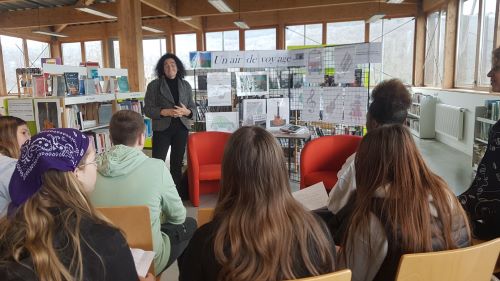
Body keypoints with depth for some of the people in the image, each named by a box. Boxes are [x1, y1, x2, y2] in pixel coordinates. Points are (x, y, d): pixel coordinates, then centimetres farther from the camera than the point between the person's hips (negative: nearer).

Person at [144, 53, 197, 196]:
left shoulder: (185, 85, 8)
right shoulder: (154, 85, -1)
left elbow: (193, 107, 9)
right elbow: (147, 109, -5)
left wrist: (186, 111, -13)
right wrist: (165, 112, -20)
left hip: (181, 128, 3)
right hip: (162, 128, -3)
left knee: (177, 162, 11)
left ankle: (177, 193, 21)